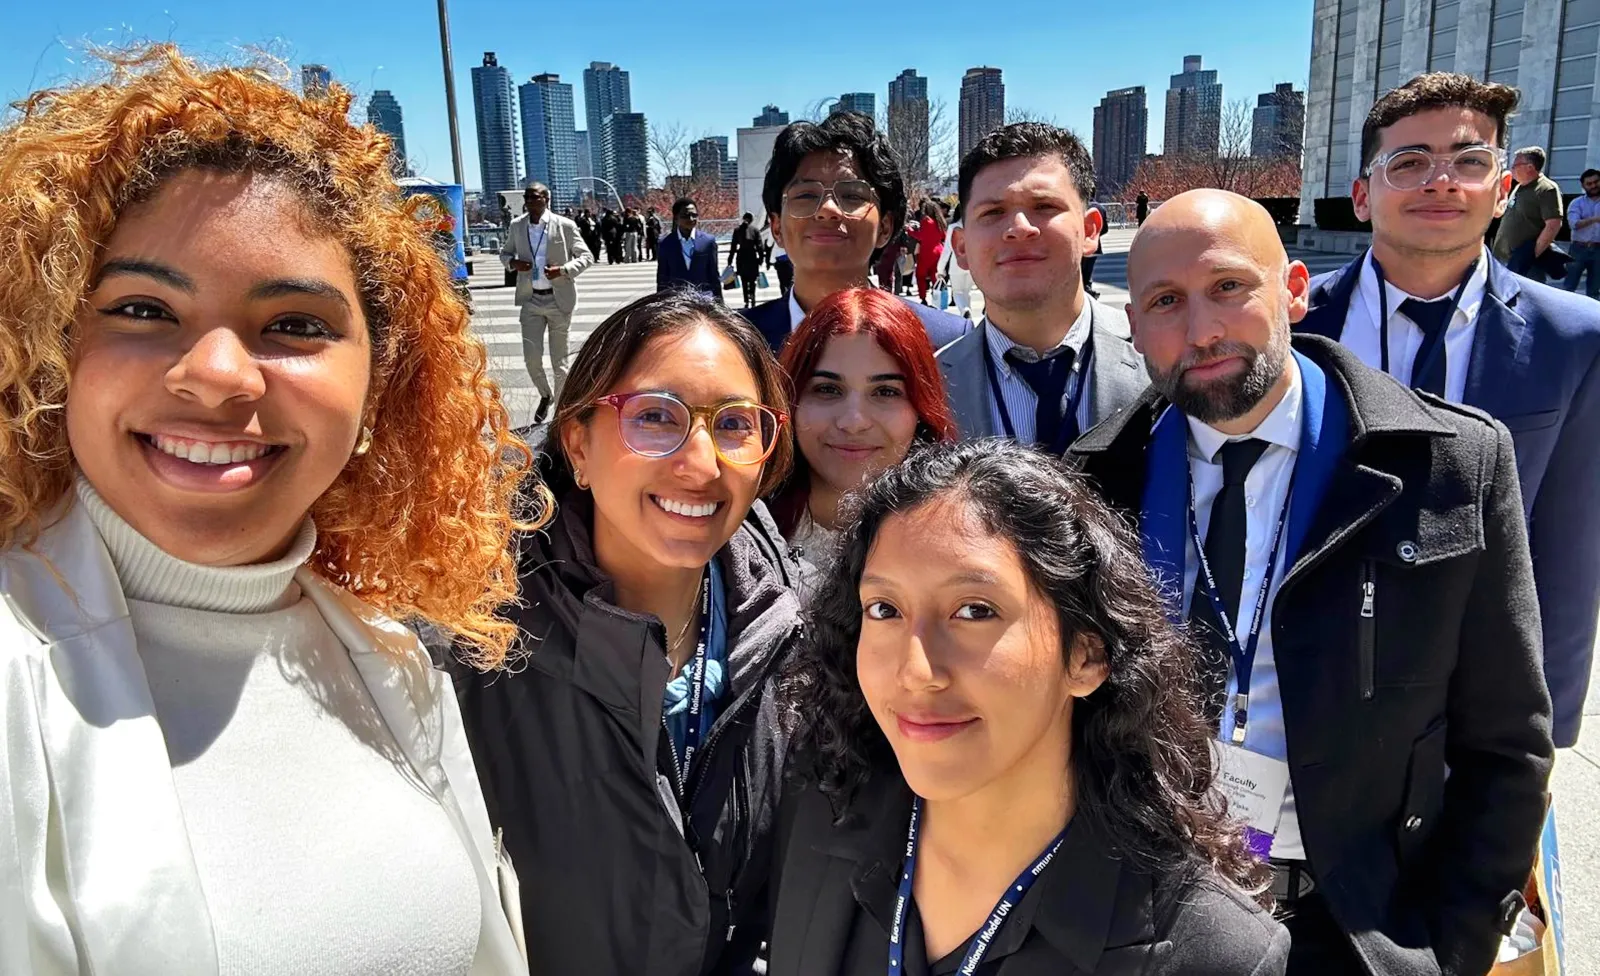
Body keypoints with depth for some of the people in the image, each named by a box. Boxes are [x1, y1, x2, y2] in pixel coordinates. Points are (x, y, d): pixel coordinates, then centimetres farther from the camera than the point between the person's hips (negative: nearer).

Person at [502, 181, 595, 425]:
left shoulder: (565, 226, -6)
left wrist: (563, 270, -19)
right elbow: (505, 252, 19)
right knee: (531, 357, -1)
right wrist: (512, 262, -5)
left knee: (559, 360, 4)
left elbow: (586, 256, -2)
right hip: (531, 300, 3)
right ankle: (545, 395, 27)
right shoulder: (516, 226, 5)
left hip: (558, 299, -3)